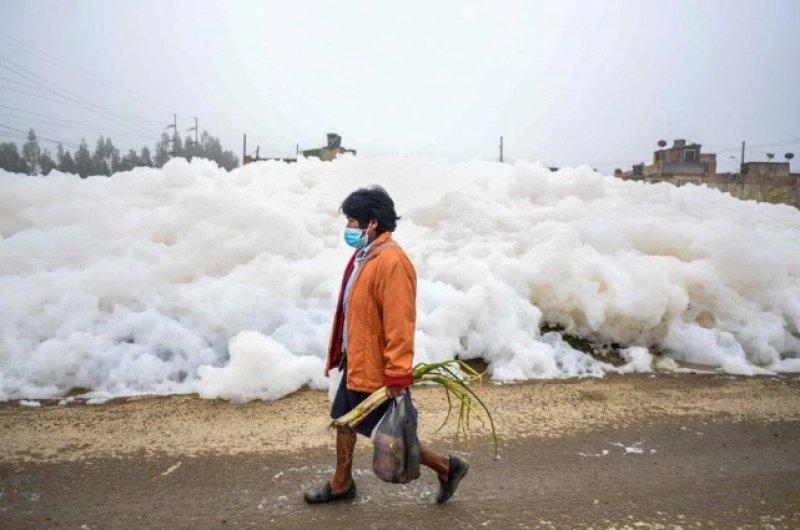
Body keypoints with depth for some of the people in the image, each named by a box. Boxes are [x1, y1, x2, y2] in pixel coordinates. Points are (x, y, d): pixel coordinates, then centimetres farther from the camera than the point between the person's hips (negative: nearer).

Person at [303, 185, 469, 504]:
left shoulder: (391, 261, -25)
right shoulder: (363, 255, 6)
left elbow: (400, 324, -26)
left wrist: (398, 376, -24)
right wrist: (338, 354, 20)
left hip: (377, 370, -9)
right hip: (355, 363, 9)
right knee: (344, 419, 20)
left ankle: (447, 467, 23)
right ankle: (341, 484, 39)